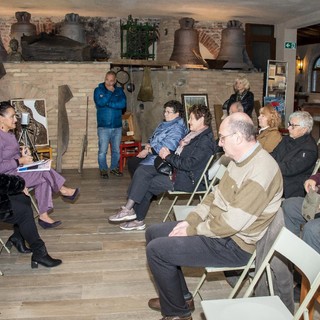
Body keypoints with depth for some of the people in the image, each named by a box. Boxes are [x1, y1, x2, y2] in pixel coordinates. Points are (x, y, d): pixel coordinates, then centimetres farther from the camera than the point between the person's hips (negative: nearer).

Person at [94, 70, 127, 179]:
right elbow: (100, 102, -19)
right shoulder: (98, 90, 2)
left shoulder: (119, 90, 7)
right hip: (103, 127, -2)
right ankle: (103, 169, 13)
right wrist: (110, 92, -12)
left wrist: (108, 103, -14)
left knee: (116, 150, 12)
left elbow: (123, 104, -11)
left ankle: (114, 168, 28)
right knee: (102, 151, -2)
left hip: (117, 126, 3)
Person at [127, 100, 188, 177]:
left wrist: (148, 151, -20)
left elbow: (168, 146, -24)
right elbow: (153, 138, 22)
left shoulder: (177, 128, -15)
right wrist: (148, 145, -2)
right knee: (131, 161, 0)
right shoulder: (164, 124, 16)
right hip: (151, 154, 10)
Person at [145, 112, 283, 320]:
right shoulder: (240, 160, 6)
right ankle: (181, 296, 23)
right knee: (154, 233, 11)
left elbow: (232, 222, -28)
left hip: (233, 244, -10)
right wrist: (190, 220, 0)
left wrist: (193, 230, -15)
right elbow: (215, 195, 13)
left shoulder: (261, 170, -27)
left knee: (156, 249, -15)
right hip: (215, 227, 10)